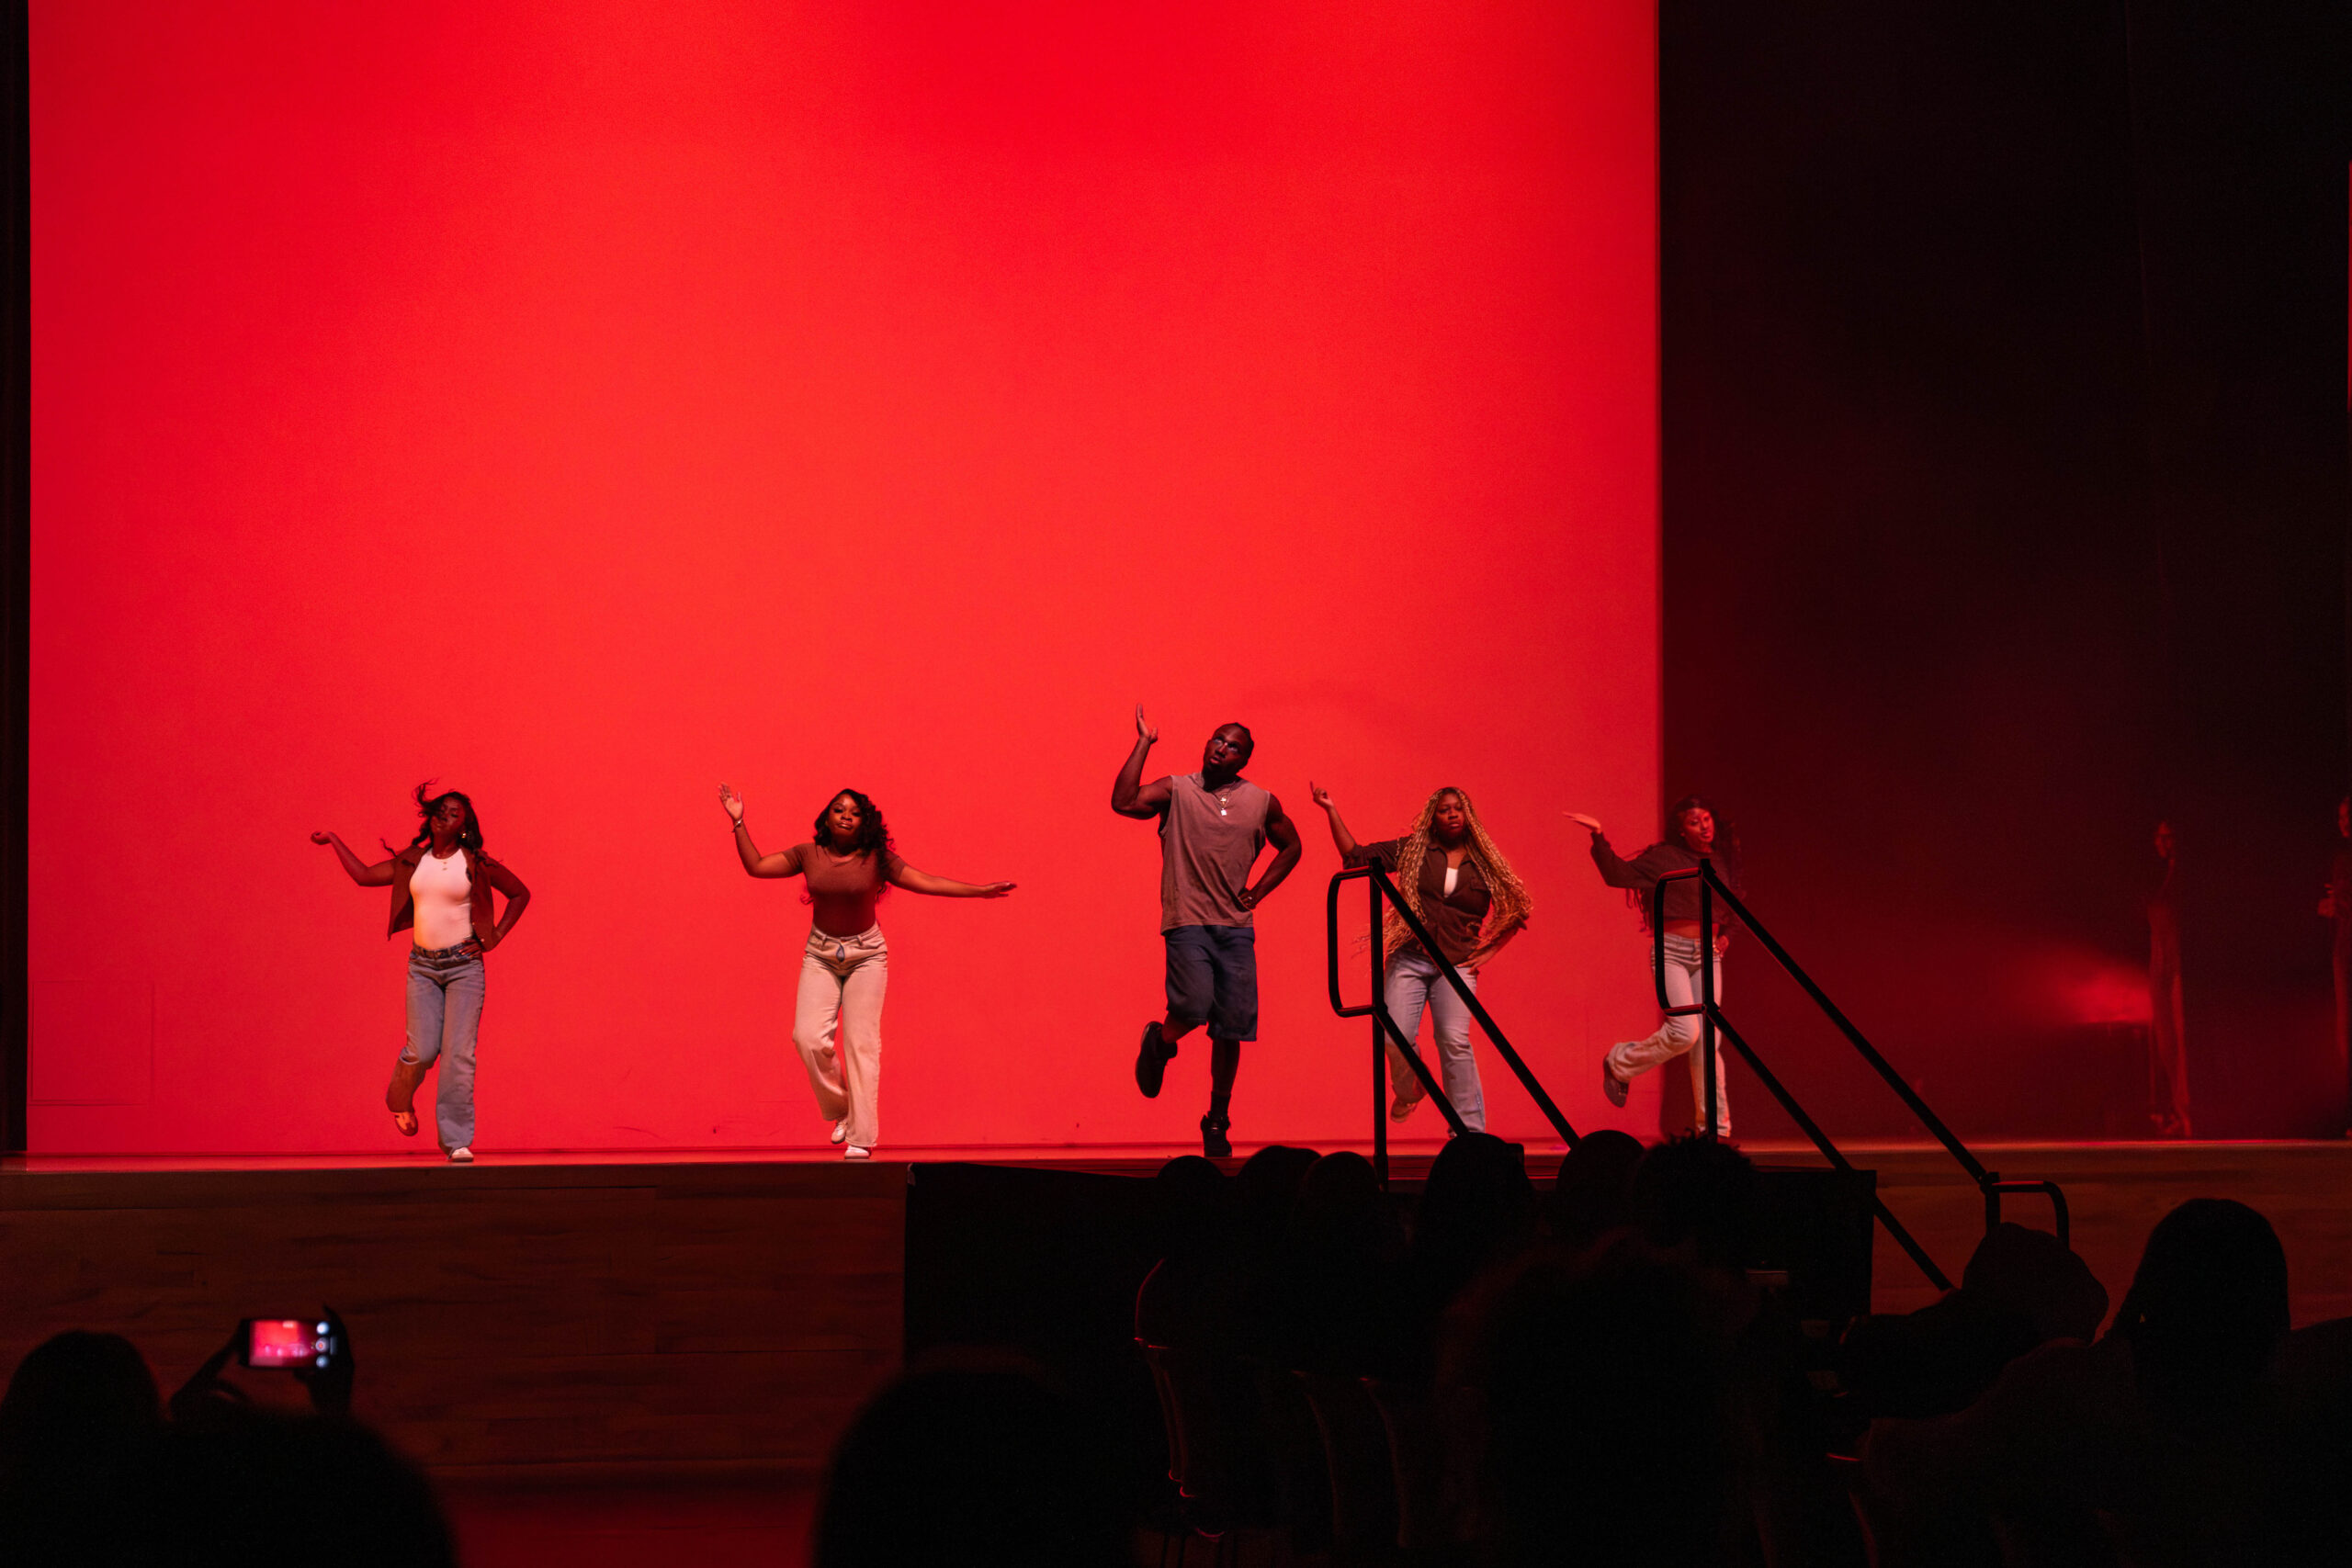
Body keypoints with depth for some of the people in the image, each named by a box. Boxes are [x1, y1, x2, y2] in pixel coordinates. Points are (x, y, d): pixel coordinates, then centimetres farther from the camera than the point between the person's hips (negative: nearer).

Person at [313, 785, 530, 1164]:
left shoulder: (475, 863, -1)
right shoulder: (412, 861, 8)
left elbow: (520, 894, 8)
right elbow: (363, 875, 13)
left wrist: (494, 937, 1)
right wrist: (334, 841, 18)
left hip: (464, 965, -2)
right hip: (423, 966, 2)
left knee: (459, 1054, -10)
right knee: (422, 1051, -8)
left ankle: (457, 1142, -8)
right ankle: (400, 1097, 27)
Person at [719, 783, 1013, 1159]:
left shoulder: (875, 859, -9)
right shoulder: (807, 855, -2)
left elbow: (927, 883, -9)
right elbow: (756, 866, 2)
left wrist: (980, 890, -16)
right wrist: (738, 823, -4)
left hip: (866, 954, -2)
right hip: (821, 954, 2)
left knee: (860, 1042, -8)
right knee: (809, 1036, -14)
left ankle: (860, 1139, -6)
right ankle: (840, 1110, 9)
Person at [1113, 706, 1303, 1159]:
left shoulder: (1262, 803, 9)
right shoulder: (1176, 791, 1)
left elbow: (1290, 847, 25)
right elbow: (1124, 802, -16)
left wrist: (1259, 891, 11)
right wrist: (1143, 744, -12)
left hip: (1236, 927, 3)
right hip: (1188, 922, -3)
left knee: (1232, 1028, 1)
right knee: (1194, 1006, -24)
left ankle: (1218, 1122, 15)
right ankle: (1160, 1043, 12)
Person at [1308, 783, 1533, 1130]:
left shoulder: (1484, 864, 10)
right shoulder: (1411, 851, 9)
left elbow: (1516, 911, 18)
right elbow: (1355, 856, 7)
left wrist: (1488, 951, 10)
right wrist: (1331, 811, 1)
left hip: (1456, 963, -1)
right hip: (1409, 958, 1)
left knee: (1455, 1040, -19)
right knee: (1395, 1038, -13)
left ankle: (1470, 1130, -15)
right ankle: (1409, 1091, 22)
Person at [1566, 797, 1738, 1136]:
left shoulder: (1722, 861, 11)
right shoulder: (1664, 858, -4)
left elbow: (1730, 910, 26)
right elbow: (1618, 874, -12)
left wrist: (1726, 936, 8)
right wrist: (1599, 837, -21)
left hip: (1709, 955, 5)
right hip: (1672, 951, -5)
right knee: (1684, 1032, -18)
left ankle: (1714, 1125, 3)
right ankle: (1618, 1063, 7)